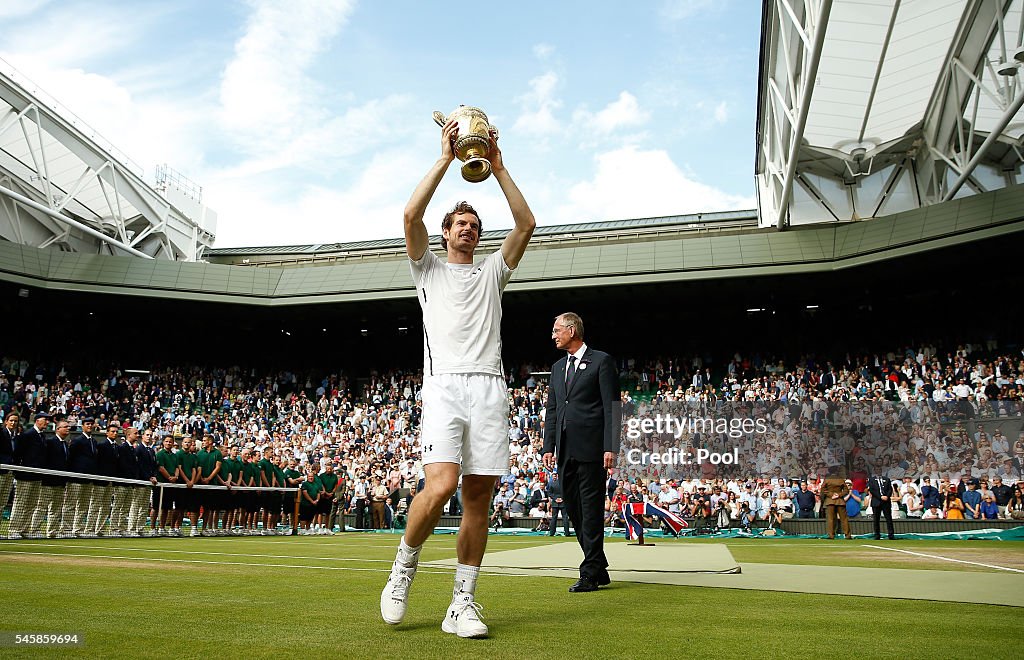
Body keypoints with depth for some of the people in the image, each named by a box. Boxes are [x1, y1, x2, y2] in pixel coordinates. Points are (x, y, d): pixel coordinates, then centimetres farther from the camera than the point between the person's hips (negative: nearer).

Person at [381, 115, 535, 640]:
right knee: (441, 483, -21)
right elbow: (411, 215, 3)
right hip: (444, 384, -3)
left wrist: (498, 167, 12)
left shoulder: (492, 270, 26)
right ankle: (404, 568, 6)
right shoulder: (429, 267, 20)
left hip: (489, 387, 3)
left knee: (479, 496, -2)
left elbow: (526, 224, 13)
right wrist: (446, 159, 6)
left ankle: (461, 605, 7)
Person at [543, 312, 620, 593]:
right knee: (574, 509, 10)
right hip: (566, 450, 7)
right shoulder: (557, 367, 20)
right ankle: (599, 569, 22)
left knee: (591, 510, -3)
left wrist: (611, 447, -13)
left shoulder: (601, 361, -1)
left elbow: (612, 406, -7)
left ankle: (590, 574, 4)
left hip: (591, 447, -7)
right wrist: (549, 446, 11)